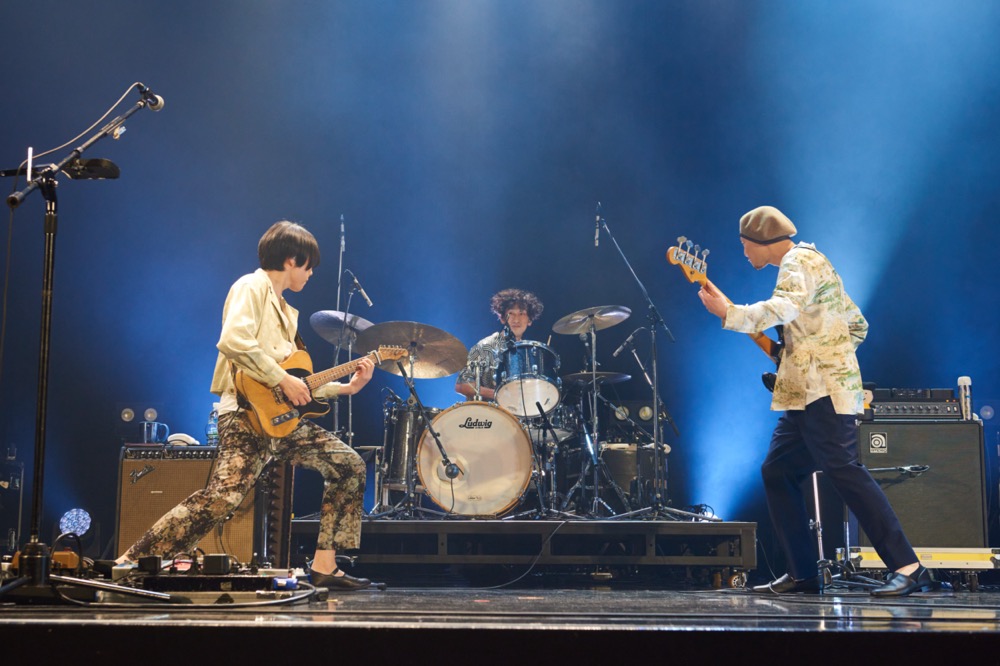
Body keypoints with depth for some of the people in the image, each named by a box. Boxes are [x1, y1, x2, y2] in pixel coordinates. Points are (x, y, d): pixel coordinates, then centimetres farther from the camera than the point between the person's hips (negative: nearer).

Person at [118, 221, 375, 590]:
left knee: (349, 466, 5)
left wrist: (347, 387, 16)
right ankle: (130, 561, -15)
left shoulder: (286, 312, 25)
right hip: (246, 412, -9)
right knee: (223, 495, -23)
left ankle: (324, 566, 8)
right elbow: (233, 341, -23)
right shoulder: (252, 287, -3)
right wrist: (283, 379, -19)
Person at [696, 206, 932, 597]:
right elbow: (857, 323, 27)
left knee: (843, 471, -17)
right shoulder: (809, 264, 25)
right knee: (777, 472, 9)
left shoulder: (799, 261, -7)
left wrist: (727, 313, -29)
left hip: (823, 391, -11)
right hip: (807, 394, 11)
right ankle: (802, 573, 10)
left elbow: (782, 309, -29)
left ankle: (907, 568, -19)